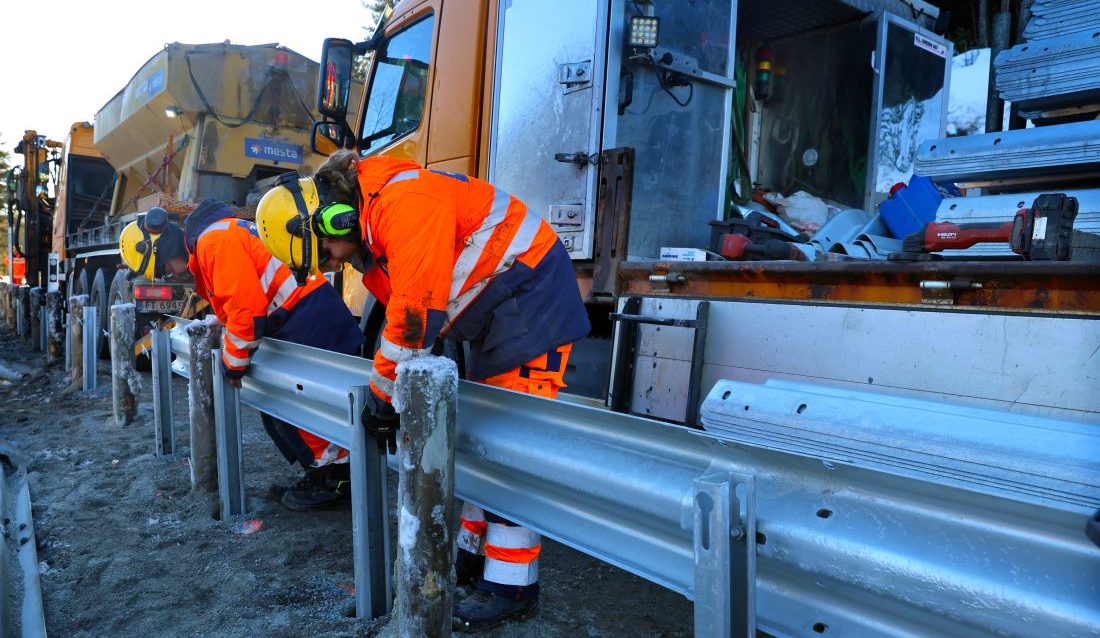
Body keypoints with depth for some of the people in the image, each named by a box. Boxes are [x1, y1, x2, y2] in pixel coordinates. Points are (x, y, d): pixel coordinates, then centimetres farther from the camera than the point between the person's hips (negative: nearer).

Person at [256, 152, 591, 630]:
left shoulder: (402, 202, -25)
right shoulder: (373, 222, 7)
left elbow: (416, 309, -26)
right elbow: (397, 307, 12)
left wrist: (383, 396, -15)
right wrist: (388, 384, 9)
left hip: (532, 294, -10)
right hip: (498, 306, 10)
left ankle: (511, 584, 0)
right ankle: (474, 553, 25)